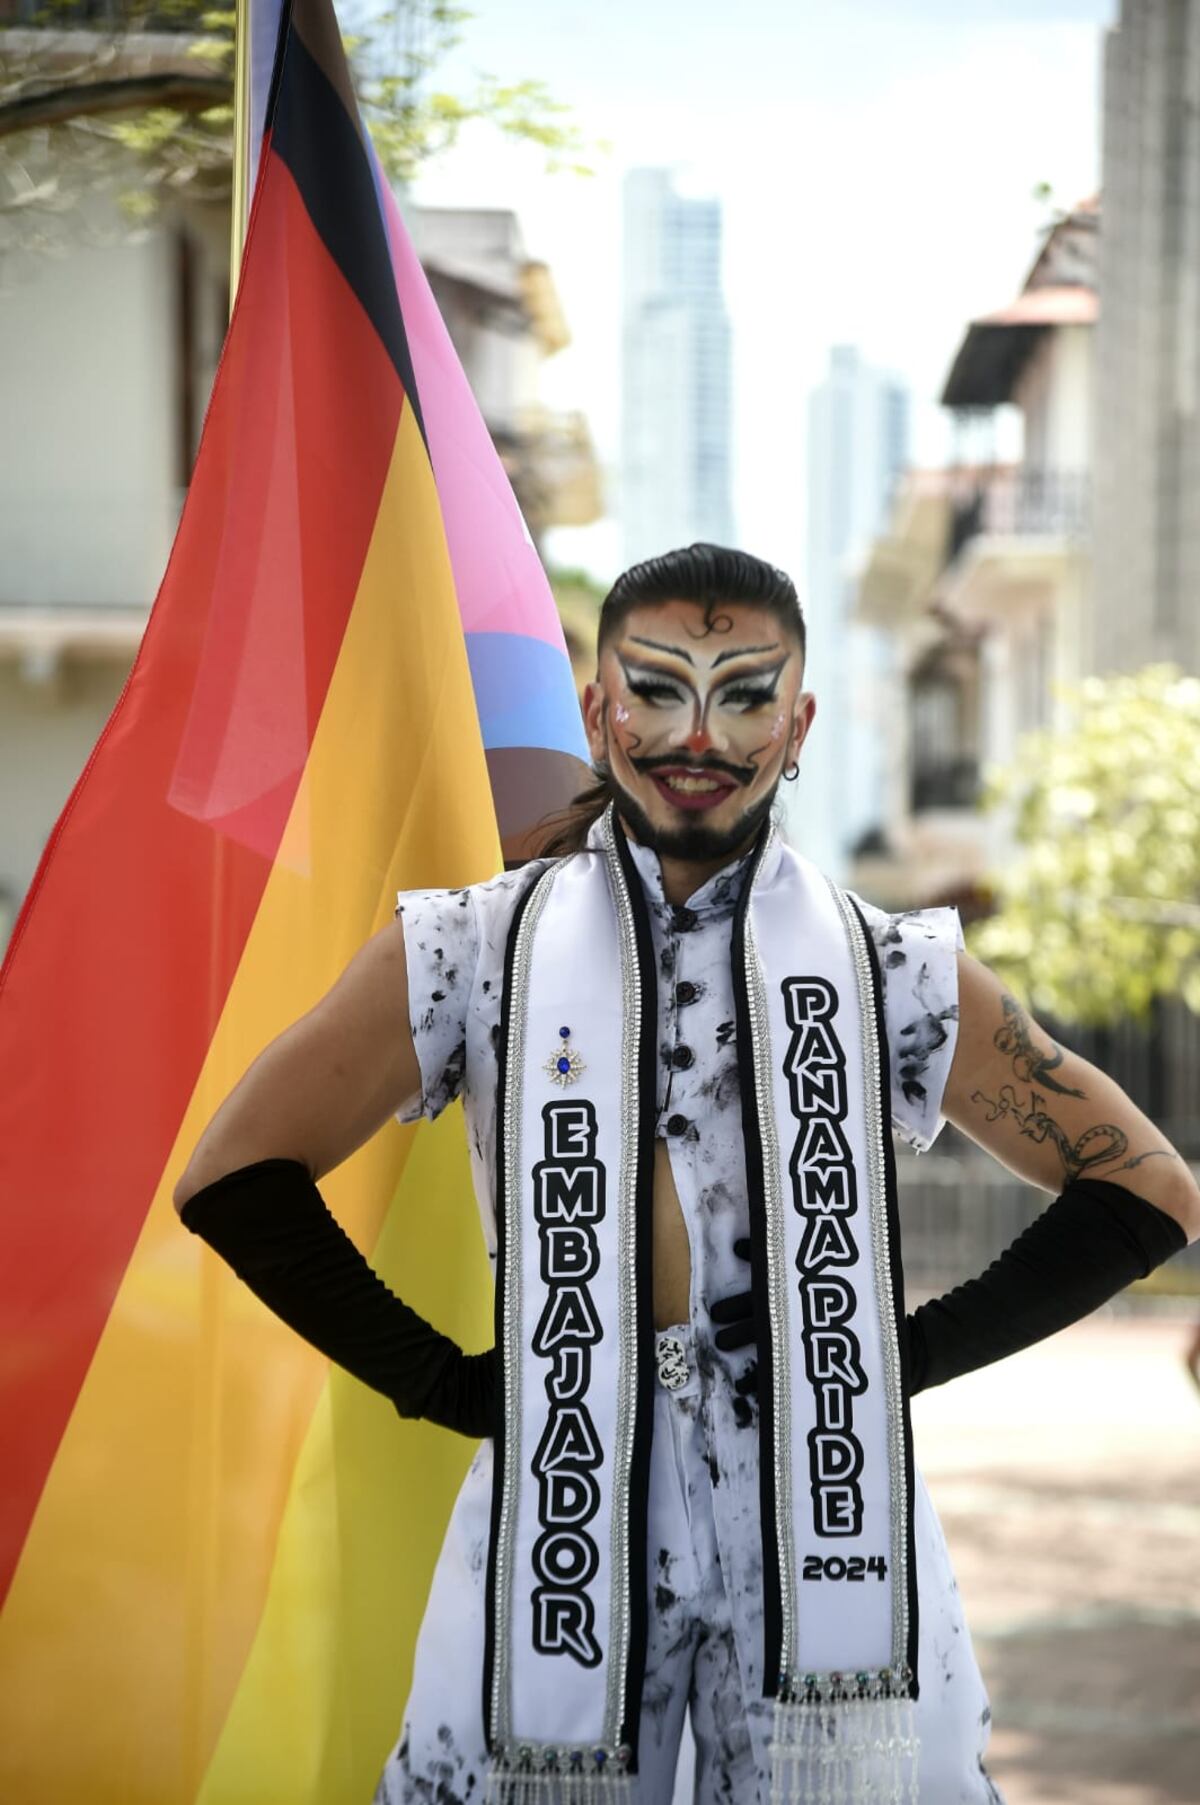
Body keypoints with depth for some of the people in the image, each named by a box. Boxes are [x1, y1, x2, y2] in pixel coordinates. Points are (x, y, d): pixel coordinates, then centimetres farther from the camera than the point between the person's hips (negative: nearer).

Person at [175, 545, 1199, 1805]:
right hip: (564, 1522, 0)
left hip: (825, 1515, 0)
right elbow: (234, 1179, 3)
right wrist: (434, 1379, -2)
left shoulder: (893, 976, 5)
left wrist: (920, 1353, 2)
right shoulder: (478, 954, 4)